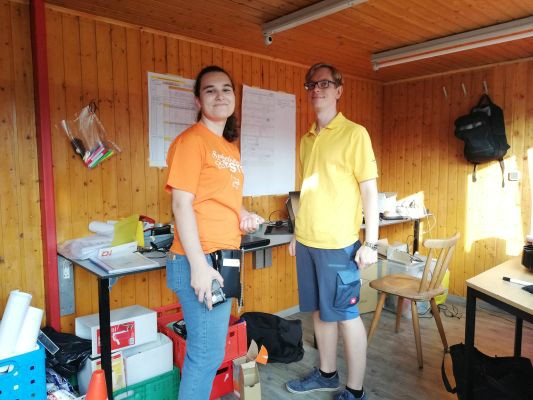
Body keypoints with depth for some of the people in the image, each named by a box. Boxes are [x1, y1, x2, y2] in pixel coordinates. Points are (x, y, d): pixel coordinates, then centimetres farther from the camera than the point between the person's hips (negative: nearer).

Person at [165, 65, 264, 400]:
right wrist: (199, 265, -21)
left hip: (224, 259, 9)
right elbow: (182, 204, -17)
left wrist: (243, 214, 3)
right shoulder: (191, 140, -11)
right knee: (208, 353, 0)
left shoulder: (230, 146, 15)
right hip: (201, 261, -9)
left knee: (206, 349, 20)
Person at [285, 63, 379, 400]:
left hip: (338, 244, -6)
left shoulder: (354, 133, -6)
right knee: (319, 311, 16)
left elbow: (370, 190, -9)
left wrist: (371, 243, -12)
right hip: (307, 242, 7)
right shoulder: (307, 139, 13)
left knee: (346, 315, 4)